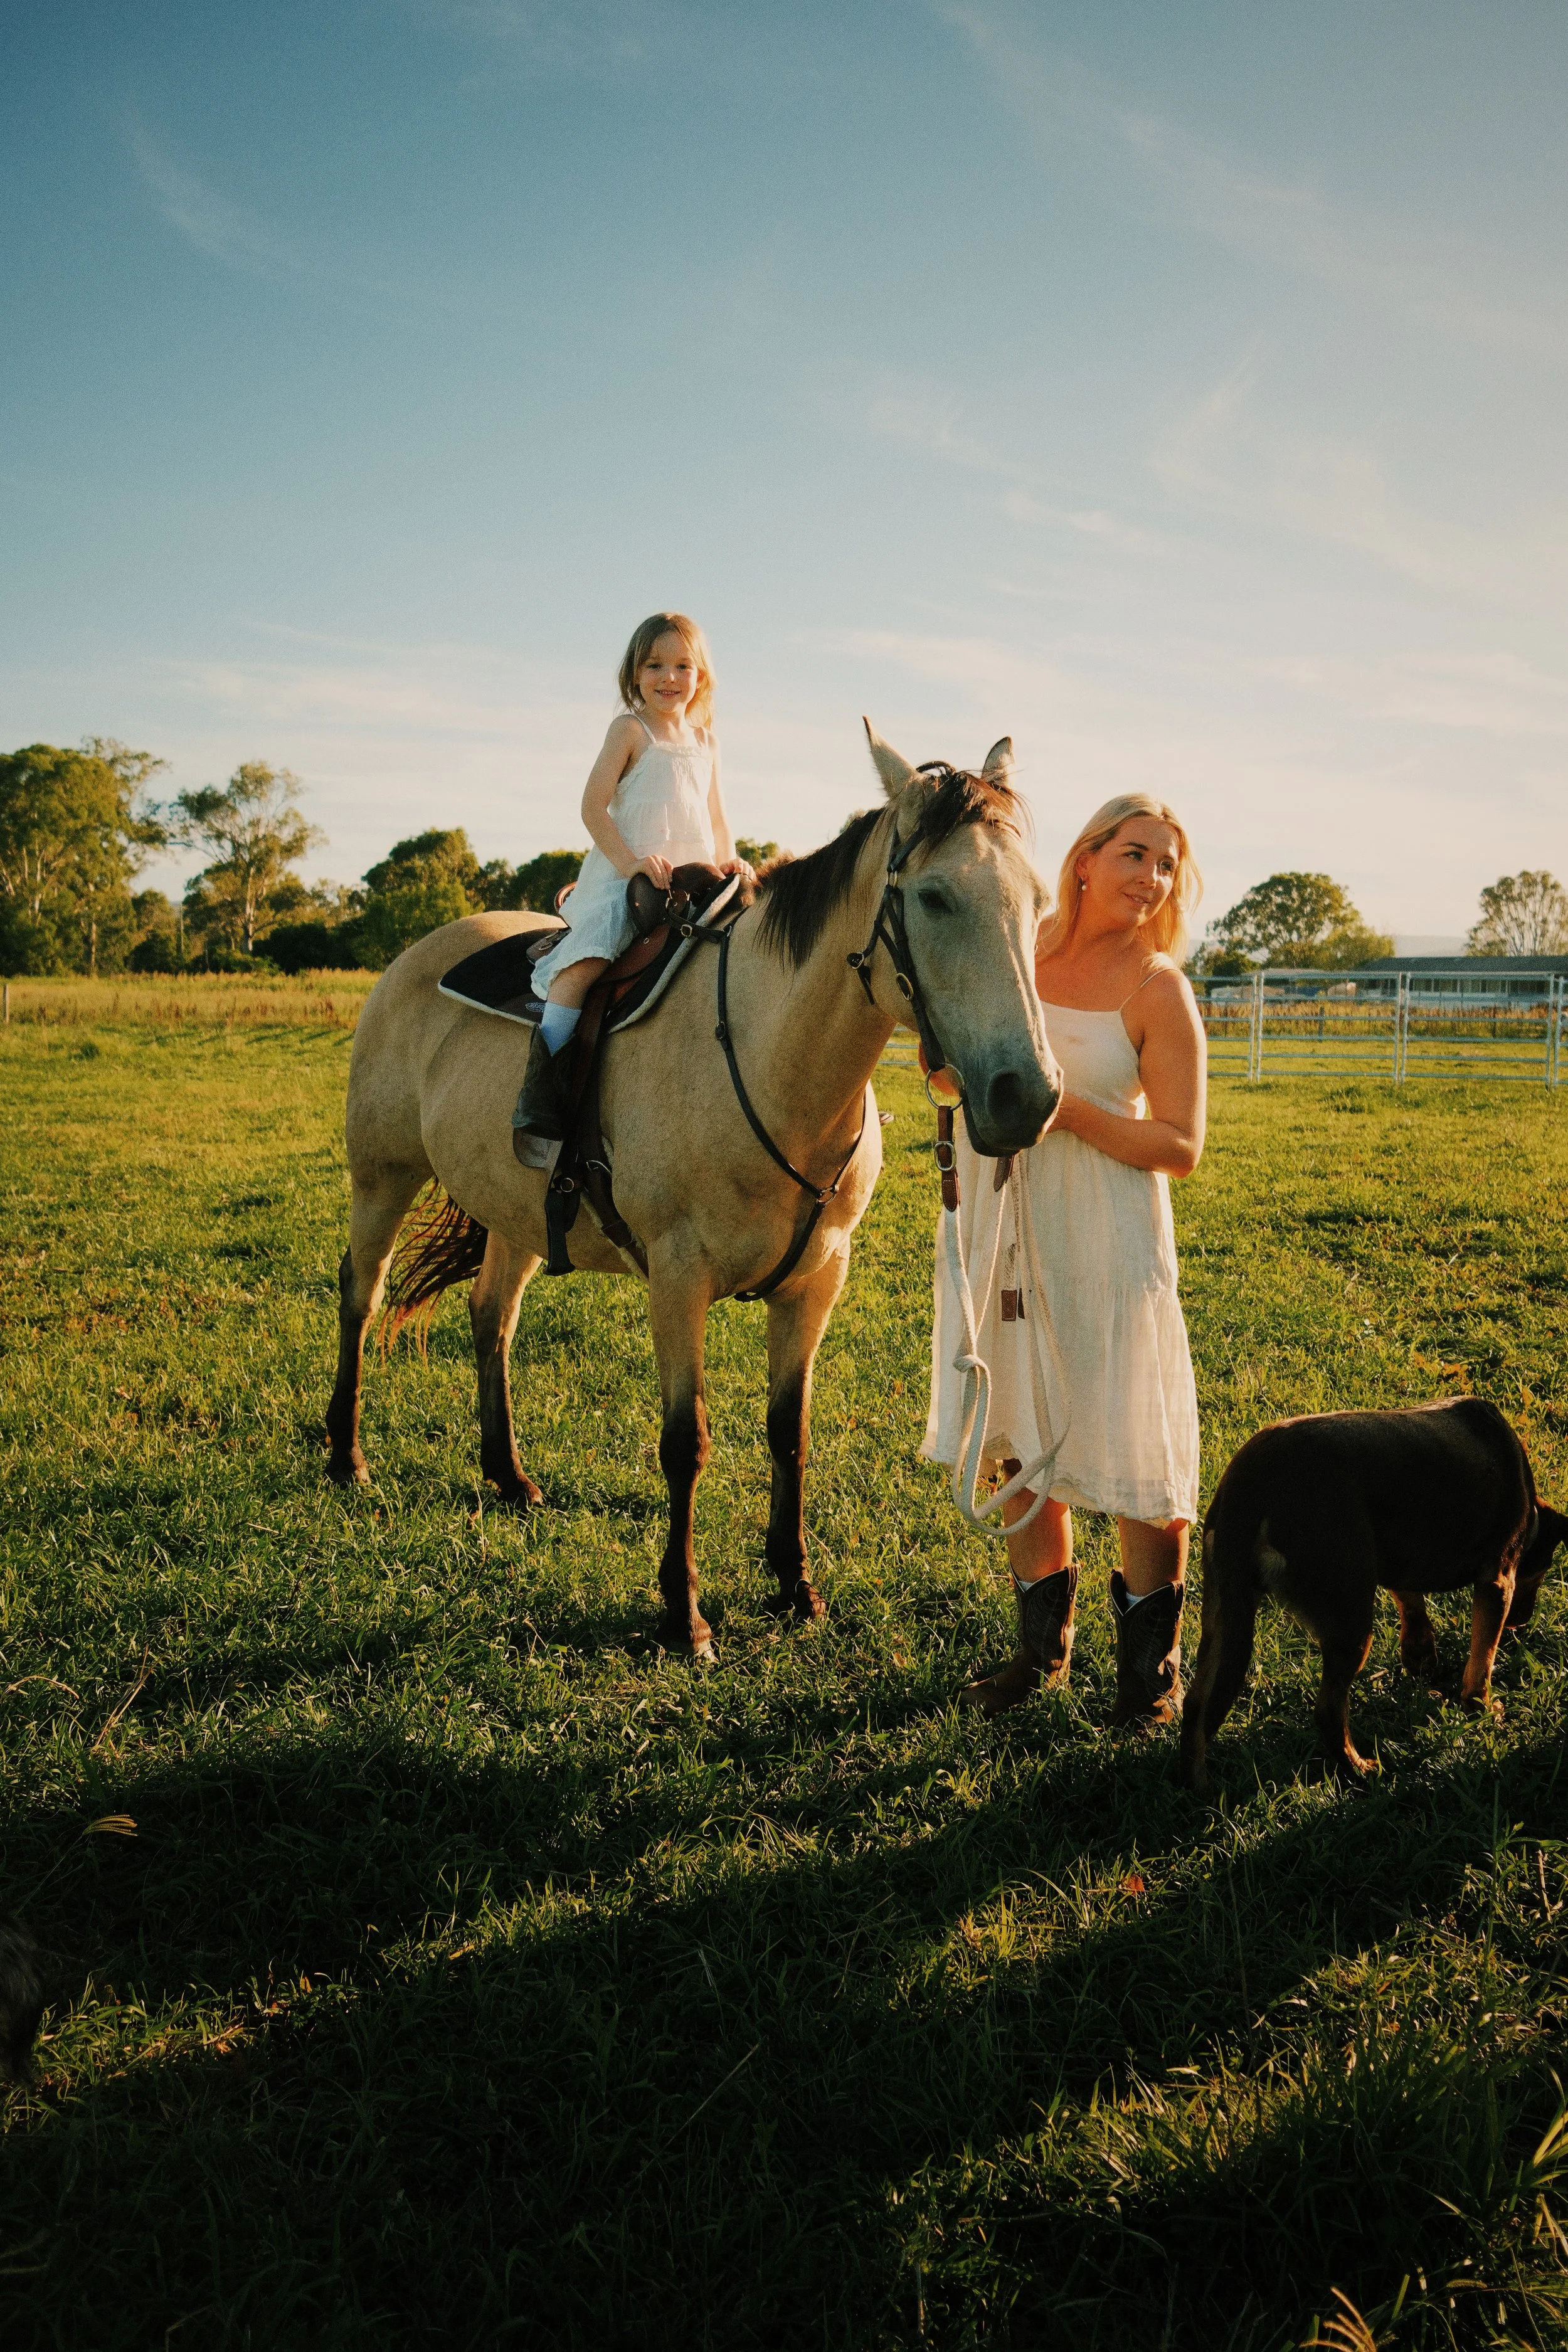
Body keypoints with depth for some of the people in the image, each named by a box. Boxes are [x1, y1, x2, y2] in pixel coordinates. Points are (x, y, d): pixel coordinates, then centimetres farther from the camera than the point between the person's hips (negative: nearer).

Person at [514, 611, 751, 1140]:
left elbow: (716, 819, 22)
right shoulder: (631, 729, 4)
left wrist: (728, 862, 0)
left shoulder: (704, 742, 19)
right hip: (623, 876, -6)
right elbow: (593, 806, -4)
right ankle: (542, 1069, -31)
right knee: (591, 954, -30)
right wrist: (630, 862, -18)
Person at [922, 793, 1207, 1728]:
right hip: (1005, 1231, 5)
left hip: (1108, 1238, -4)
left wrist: (1070, 1108, -22)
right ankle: (1044, 1641, 29)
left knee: (1133, 1448, 0)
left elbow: (1181, 1147, -12)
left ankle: (1152, 1659, 19)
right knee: (1015, 1438, 12)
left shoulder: (1157, 989, -8)